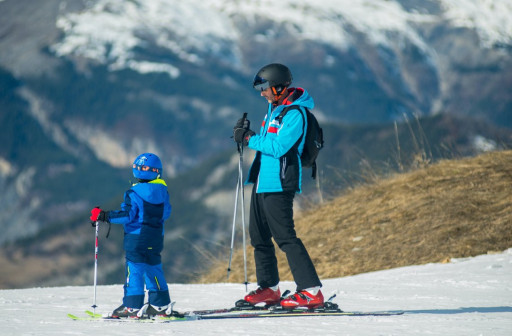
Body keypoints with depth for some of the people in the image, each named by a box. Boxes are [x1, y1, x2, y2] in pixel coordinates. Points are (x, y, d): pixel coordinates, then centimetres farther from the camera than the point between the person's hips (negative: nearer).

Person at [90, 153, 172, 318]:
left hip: (136, 237, -6)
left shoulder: (134, 193, -15)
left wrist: (103, 216, -11)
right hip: (156, 237, 6)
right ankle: (159, 304, 18)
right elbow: (166, 213, 14)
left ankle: (132, 306, -6)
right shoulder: (162, 191, 4)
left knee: (134, 269, -4)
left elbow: (127, 215, -19)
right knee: (153, 268, 15)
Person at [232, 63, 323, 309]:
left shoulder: (295, 113, -15)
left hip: (278, 184, -10)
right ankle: (269, 288, 23)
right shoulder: (275, 108, 15)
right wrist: (247, 134, 3)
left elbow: (278, 147, -23)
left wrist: (249, 139, -15)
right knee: (259, 236, 13)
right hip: (262, 181, 10)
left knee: (285, 237, -12)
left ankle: (312, 291, -12)